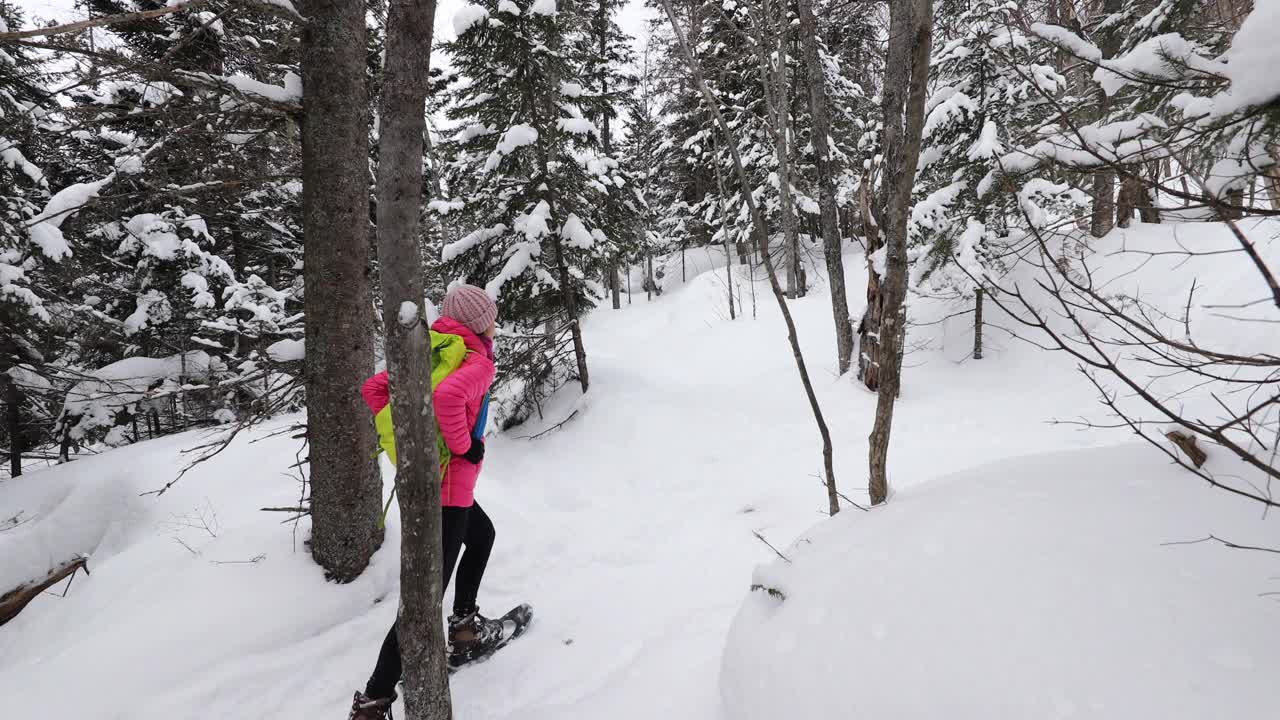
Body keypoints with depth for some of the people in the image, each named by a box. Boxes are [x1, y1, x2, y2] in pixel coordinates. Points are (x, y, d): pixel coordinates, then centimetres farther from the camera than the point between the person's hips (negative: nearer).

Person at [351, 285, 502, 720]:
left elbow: (374, 389, 9)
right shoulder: (480, 362, -16)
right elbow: (447, 397, -38)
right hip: (448, 487, -9)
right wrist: (465, 445, -23)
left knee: (482, 535, 31)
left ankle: (464, 626, 40)